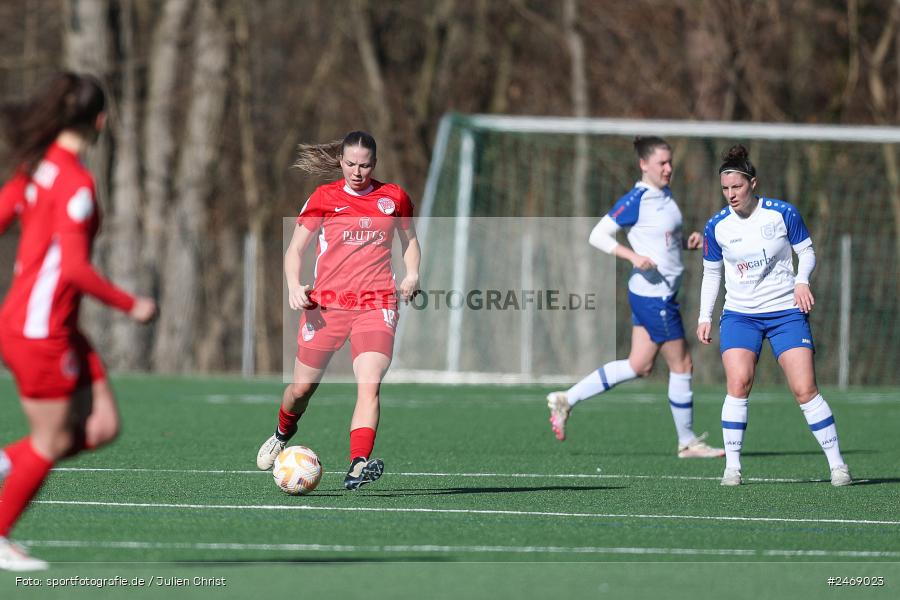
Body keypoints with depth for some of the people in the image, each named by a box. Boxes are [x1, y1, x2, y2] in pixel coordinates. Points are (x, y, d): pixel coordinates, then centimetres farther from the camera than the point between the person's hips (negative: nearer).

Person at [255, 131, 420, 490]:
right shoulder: (324, 198, 4)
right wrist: (294, 286, -10)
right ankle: (283, 434, 42)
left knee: (370, 384, -21)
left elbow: (409, 241, 25)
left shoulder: (393, 197, 9)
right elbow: (295, 249, 8)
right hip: (326, 302, 0)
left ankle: (358, 466, -32)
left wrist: (411, 274, 6)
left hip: (376, 305, 0)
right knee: (303, 388, 9)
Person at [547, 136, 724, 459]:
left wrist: (688, 241, 4)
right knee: (682, 365, 0)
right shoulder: (636, 200, -15)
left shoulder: (665, 195, 11)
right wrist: (633, 256, -25)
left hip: (655, 294, 9)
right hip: (654, 295, -9)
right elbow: (597, 235, -14)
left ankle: (565, 400, 17)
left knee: (639, 366, 12)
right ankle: (687, 442, 13)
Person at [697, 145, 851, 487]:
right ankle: (732, 467, -10)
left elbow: (807, 252, 4)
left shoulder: (783, 214, -7)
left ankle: (837, 465, 2)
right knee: (738, 383, -19)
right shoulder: (716, 227, -2)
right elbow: (711, 273, 11)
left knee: (805, 390, -9)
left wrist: (802, 280, -16)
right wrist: (705, 317, 5)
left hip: (787, 312, -1)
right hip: (739, 315, 1)